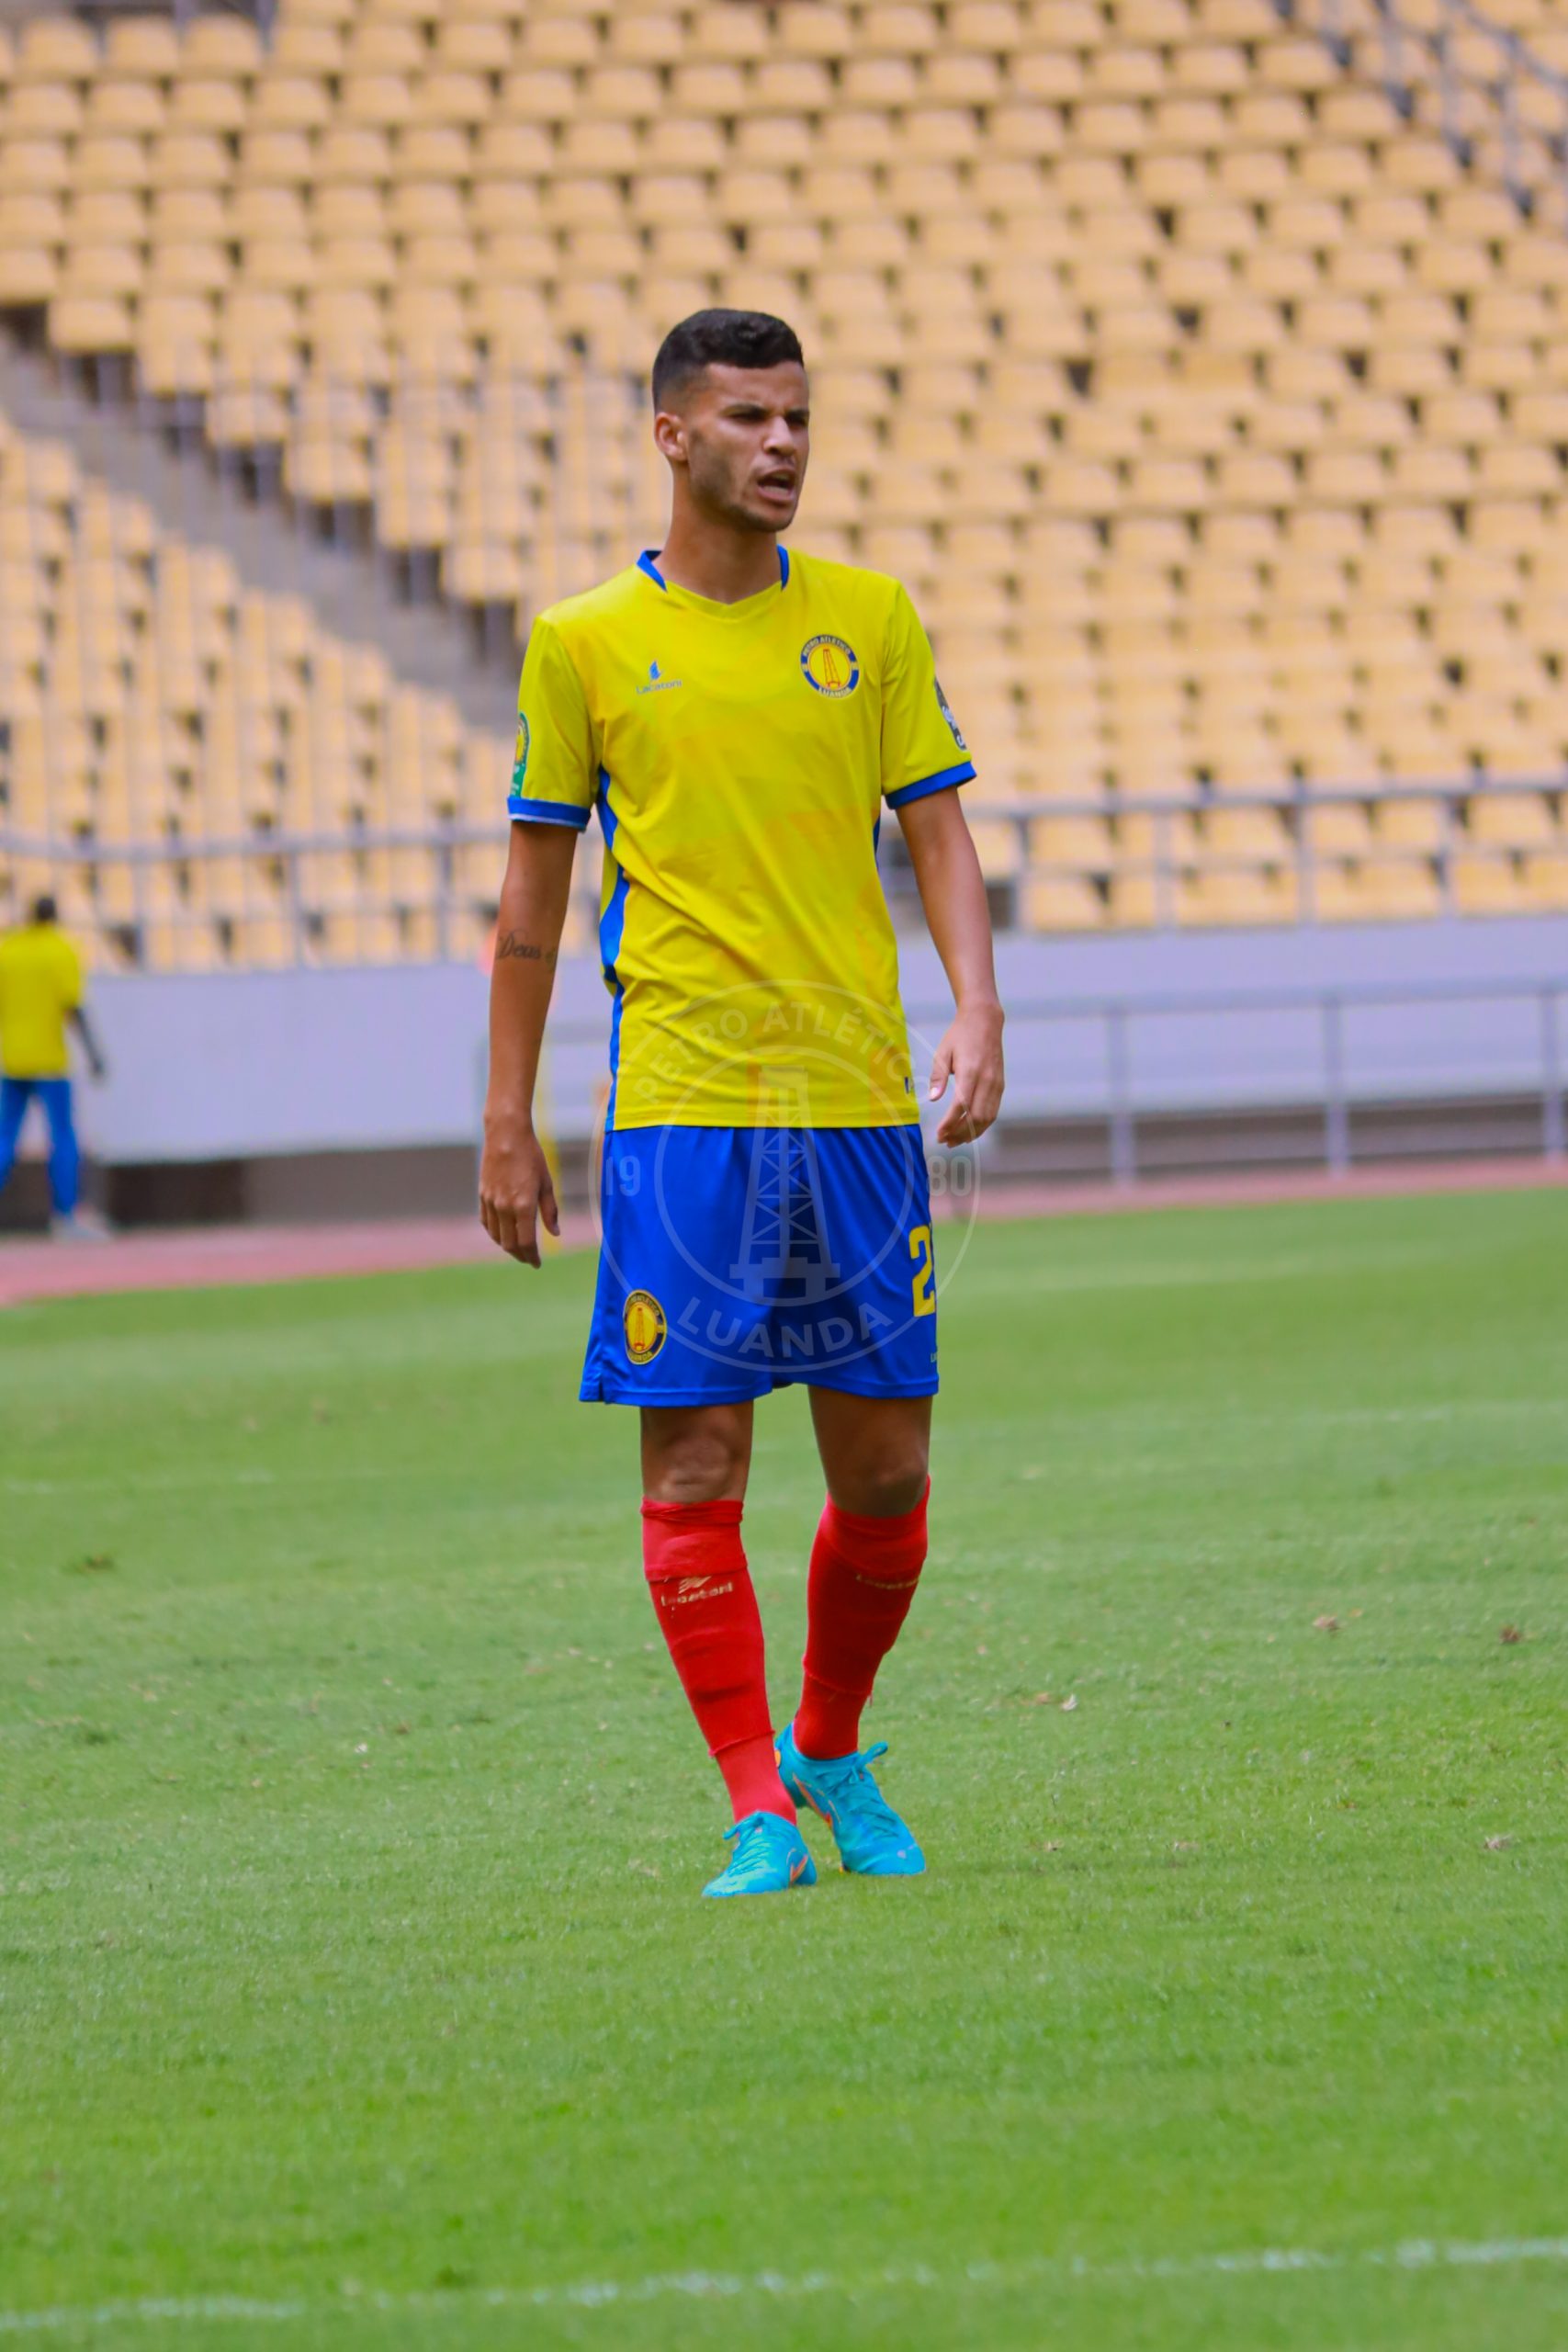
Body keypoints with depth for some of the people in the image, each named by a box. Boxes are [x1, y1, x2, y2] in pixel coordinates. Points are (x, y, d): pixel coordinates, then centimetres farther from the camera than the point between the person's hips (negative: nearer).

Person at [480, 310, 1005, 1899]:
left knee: (885, 1474, 4)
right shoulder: (584, 644, 4)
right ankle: (758, 1810, 1)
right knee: (693, 1464, -6)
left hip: (859, 1099, 2)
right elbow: (534, 886, 9)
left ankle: (832, 1752, 26)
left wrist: (976, 1008, -7)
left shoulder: (869, 619, 9)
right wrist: (507, 1124, 7)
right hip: (679, 1105, -2)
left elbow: (936, 828, 10)